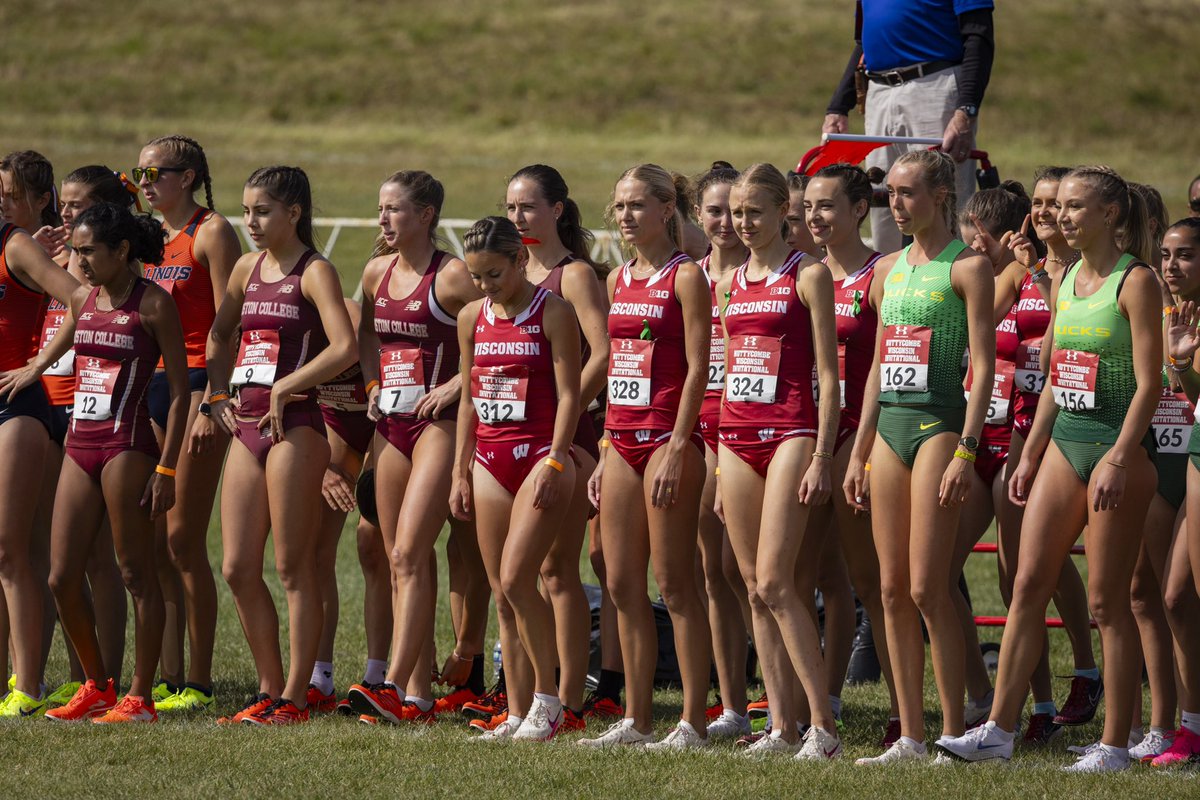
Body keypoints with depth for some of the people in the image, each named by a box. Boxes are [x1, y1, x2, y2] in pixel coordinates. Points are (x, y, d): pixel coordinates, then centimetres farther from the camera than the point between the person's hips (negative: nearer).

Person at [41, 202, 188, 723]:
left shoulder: (153, 303, -6)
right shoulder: (82, 299, 13)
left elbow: (179, 391, -7)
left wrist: (166, 467, -13)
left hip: (127, 445, -7)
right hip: (80, 444, 7)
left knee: (137, 573, -1)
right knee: (62, 578, 5)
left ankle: (140, 698, 4)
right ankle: (97, 687, 19)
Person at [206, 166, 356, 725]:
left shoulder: (314, 272, -7)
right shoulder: (248, 269, 14)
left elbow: (345, 347, -20)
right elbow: (220, 334, 30)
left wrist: (284, 388, -14)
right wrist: (219, 395, 16)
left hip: (294, 425, -7)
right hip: (246, 426, 7)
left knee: (294, 567, -3)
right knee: (237, 568, 6)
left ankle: (294, 698, 1)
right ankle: (270, 690, 16)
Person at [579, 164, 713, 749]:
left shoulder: (686, 277, -6)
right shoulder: (618, 280, 16)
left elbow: (697, 369, -11)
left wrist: (677, 448, -18)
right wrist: (607, 450, 15)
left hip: (669, 437, -7)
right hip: (621, 438, 7)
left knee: (675, 583, -6)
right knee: (622, 585, 6)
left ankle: (693, 723, -3)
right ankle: (635, 719, 12)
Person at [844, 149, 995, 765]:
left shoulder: (967, 268, -5)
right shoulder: (888, 270, 16)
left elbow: (983, 367, -10)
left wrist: (966, 449, -17)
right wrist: (858, 453, 16)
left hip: (940, 423, -7)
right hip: (889, 426, 7)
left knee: (927, 587, -10)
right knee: (893, 589, 4)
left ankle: (954, 736, -5)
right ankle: (910, 737, 7)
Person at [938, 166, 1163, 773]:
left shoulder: (1136, 283, -9)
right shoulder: (1065, 282, 13)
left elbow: (1149, 385, -14)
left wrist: (1119, 459, -22)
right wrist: (1030, 456, 16)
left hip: (1119, 445, -7)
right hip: (1064, 442, 7)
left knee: (1107, 599, -4)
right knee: (1028, 585, 1)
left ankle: (1115, 744, 2)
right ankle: (999, 729, 2)